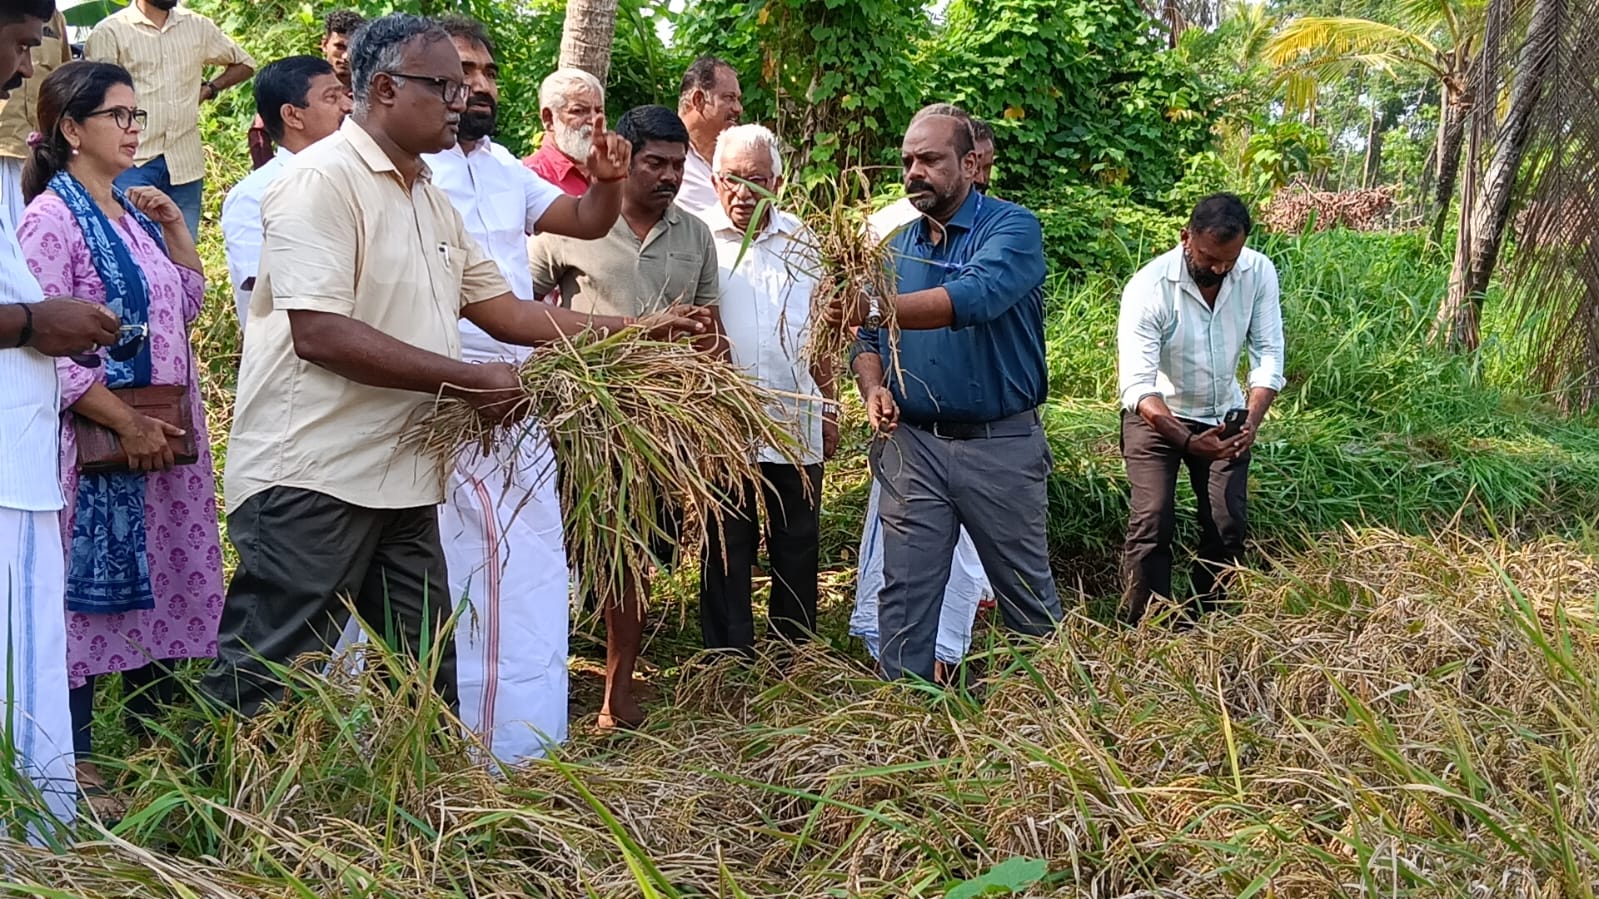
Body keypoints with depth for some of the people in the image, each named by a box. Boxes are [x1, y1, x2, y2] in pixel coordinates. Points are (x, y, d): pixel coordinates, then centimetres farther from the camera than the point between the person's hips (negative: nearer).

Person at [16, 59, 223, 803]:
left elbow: (191, 301, 19)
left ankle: (156, 730, 25)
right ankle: (72, 757, 10)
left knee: (163, 577, 13)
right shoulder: (51, 218, -12)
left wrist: (174, 225, 6)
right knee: (86, 589, 0)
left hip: (165, 434, 8)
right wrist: (126, 423, -19)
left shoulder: (133, 214, 12)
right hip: (96, 438, -8)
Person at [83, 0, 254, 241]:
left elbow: (244, 63, 28)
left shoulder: (198, 27, 14)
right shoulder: (110, 32, 1)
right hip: (133, 164, -4)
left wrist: (209, 89, 11)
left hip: (185, 164, 4)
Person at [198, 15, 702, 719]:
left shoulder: (433, 202, 15)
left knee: (425, 684, 13)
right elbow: (319, 334, -22)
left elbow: (502, 311, 19)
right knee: (260, 689, -2)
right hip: (311, 481, -9)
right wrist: (470, 380, -19)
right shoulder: (322, 179, -12)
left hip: (403, 483, 9)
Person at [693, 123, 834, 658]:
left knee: (798, 550, 11)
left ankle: (794, 655, 24)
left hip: (797, 421, 3)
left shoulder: (800, 241, 9)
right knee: (727, 551, 6)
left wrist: (829, 407, 16)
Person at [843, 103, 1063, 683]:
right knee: (905, 596, 4)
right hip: (913, 444, 4)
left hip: (1000, 444, -4)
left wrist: (875, 308, -40)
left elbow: (973, 298, -29)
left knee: (1027, 592, 9)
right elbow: (870, 341, 15)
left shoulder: (1012, 230, -9)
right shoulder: (897, 247, 10)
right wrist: (874, 388, -8)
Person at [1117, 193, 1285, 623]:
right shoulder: (1148, 288, -27)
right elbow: (1137, 386, -31)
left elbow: (1269, 355, -13)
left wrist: (1253, 419, -31)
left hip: (1224, 416, 4)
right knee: (1153, 521, -15)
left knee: (1230, 524, -1)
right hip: (1156, 415, -4)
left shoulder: (1259, 273, -16)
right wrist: (1186, 441, -43)